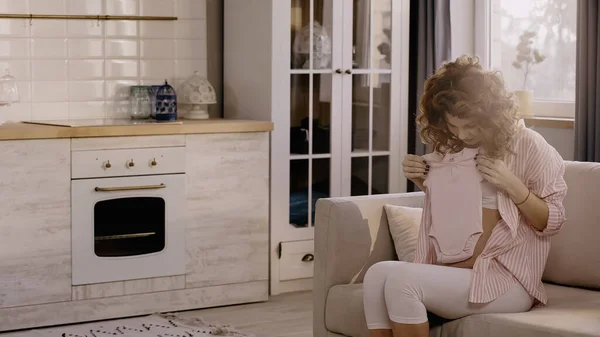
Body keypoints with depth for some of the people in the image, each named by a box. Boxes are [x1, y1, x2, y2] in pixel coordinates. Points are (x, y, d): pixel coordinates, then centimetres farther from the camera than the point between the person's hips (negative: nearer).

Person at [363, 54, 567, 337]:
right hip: (448, 271, 6)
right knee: (377, 274, -23)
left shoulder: (528, 146, -6)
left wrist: (511, 184, -17)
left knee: (401, 279, -28)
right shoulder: (452, 147, 12)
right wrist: (422, 182, 6)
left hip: (506, 278, -6)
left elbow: (553, 221, -2)